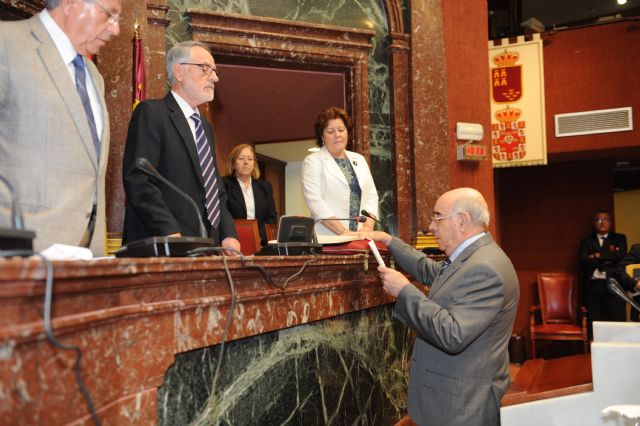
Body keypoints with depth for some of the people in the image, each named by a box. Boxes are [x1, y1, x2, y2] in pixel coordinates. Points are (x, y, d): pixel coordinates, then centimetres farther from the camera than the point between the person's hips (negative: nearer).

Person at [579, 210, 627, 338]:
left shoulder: (619, 238, 14)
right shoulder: (586, 241, 15)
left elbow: (621, 254, -7)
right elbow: (584, 261, -1)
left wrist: (598, 255, -4)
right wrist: (607, 258, -6)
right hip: (593, 285, 1)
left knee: (618, 320, -5)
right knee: (593, 321, -1)